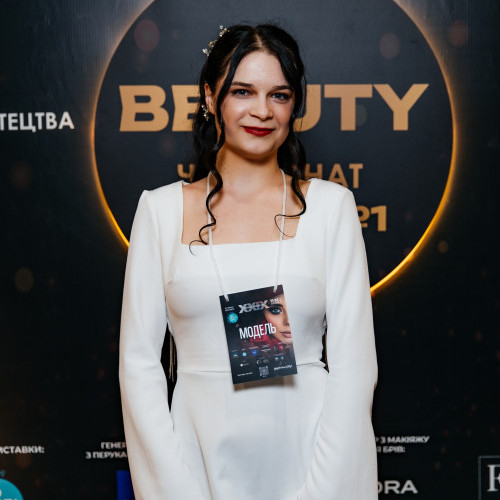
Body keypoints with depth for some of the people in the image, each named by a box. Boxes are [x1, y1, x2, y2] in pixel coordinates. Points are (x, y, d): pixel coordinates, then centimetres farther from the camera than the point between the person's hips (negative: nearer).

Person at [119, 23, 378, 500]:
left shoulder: (329, 205, -2)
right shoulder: (162, 209, -1)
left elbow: (353, 361, -5)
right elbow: (139, 361, -2)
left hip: (310, 455, 0)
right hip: (201, 455, 1)